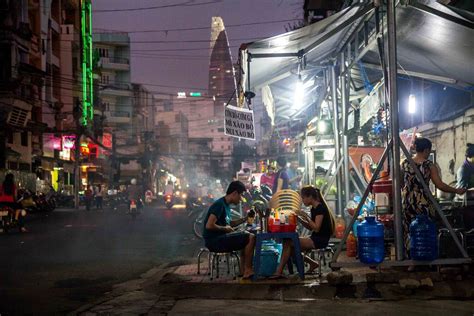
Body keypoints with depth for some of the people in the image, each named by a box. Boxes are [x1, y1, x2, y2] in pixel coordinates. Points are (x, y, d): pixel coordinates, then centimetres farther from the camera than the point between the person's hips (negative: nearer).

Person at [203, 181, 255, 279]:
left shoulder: (226, 205, 14)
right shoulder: (219, 205, -16)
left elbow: (229, 224, 23)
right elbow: (209, 225, -25)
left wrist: (244, 219, 11)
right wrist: (224, 228, -11)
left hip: (220, 238, 11)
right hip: (214, 240, -11)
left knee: (247, 237, 20)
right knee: (251, 238, -15)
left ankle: (245, 270, 14)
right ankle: (248, 270, -5)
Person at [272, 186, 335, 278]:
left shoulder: (320, 208, -14)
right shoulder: (314, 208, 14)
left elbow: (316, 228, -21)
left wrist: (305, 216, -17)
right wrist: (299, 218, 6)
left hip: (320, 239, -10)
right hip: (314, 238, 10)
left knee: (289, 243, -16)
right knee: (287, 243, -2)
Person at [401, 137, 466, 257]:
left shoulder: (405, 163, 2)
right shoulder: (429, 165, -8)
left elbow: (400, 183, 9)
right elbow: (440, 185, -11)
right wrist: (457, 191, 1)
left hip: (407, 201, 4)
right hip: (423, 203, -4)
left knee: (409, 233, 9)